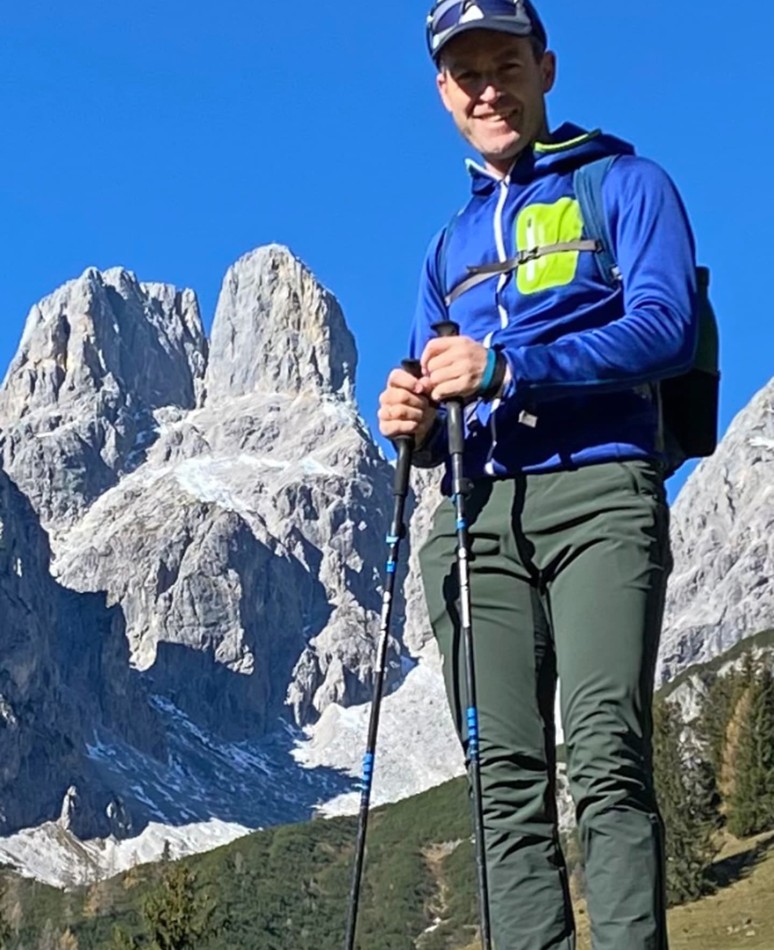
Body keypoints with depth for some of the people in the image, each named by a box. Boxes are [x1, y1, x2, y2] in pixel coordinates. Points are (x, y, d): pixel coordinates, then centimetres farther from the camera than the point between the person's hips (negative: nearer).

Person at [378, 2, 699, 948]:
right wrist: (415, 424, 0)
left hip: (598, 489, -5)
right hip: (480, 515, 5)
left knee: (605, 757, -19)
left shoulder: (625, 184, 10)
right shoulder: (452, 242, 28)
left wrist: (507, 369, -15)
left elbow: (667, 329, -6)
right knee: (507, 781, -3)